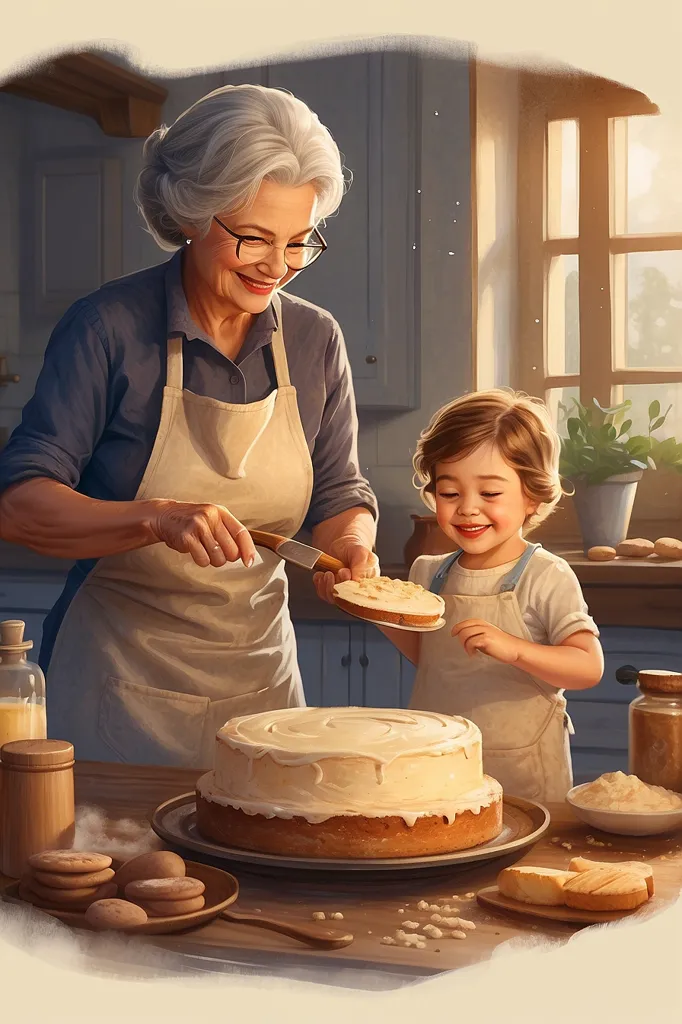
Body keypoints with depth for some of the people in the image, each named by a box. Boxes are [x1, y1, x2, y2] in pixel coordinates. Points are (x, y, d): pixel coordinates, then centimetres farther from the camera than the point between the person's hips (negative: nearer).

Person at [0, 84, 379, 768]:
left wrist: (352, 547, -13)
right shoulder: (110, 327, -12)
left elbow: (339, 498, 10)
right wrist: (160, 518, -31)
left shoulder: (315, 341, 1)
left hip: (260, 679, 4)